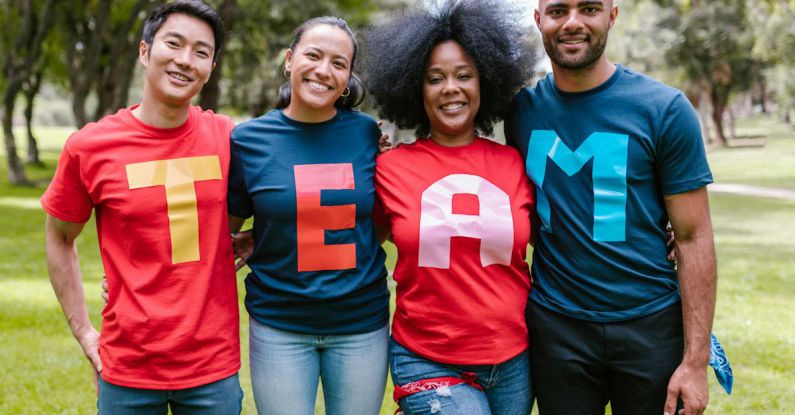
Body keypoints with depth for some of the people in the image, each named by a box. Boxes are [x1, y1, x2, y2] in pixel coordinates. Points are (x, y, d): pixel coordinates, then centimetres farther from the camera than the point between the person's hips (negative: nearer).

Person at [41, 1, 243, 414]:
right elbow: (59, 240, 6)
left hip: (214, 366, 1)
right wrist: (83, 332, 3)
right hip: (128, 369, -1)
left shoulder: (227, 138, -2)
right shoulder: (89, 147, -6)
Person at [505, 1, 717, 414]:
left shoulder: (664, 109, -8)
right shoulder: (523, 110, 1)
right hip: (554, 325, 2)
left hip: (651, 323, -2)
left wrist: (696, 361, -11)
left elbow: (693, 238, -8)